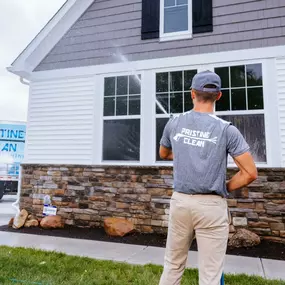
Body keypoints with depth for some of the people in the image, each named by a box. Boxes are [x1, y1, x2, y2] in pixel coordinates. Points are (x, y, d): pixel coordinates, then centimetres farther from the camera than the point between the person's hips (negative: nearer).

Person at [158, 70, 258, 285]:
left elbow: (163, 154, 19)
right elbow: (250, 173, -9)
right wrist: (225, 188, 5)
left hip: (180, 201, 3)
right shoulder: (226, 129, -9)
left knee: (173, 265, 19)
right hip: (211, 205, -3)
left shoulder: (174, 123, 1)